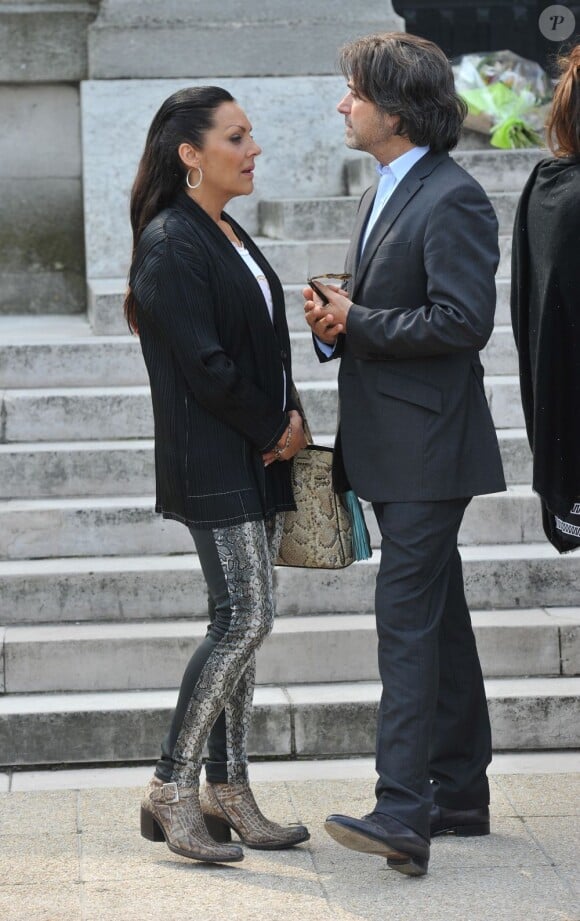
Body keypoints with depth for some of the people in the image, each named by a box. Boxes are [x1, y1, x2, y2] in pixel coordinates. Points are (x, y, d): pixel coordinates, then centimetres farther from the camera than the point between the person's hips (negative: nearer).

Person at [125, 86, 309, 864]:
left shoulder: (229, 237, 16)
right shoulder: (171, 244, -13)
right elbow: (202, 362, -18)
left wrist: (288, 422, 5)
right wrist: (275, 428, -9)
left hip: (257, 458, 9)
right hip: (214, 466, -9)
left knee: (240, 622, 9)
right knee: (245, 617, -12)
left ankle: (228, 792, 13)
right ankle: (172, 791, -5)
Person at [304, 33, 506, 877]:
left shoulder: (453, 199, -14)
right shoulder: (381, 198, 17)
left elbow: (463, 321, -22)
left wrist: (356, 322, -16)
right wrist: (335, 323, 2)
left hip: (428, 449, -10)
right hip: (391, 449, 10)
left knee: (408, 617, -15)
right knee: (437, 616, 15)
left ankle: (402, 814, -19)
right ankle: (459, 792, 23)